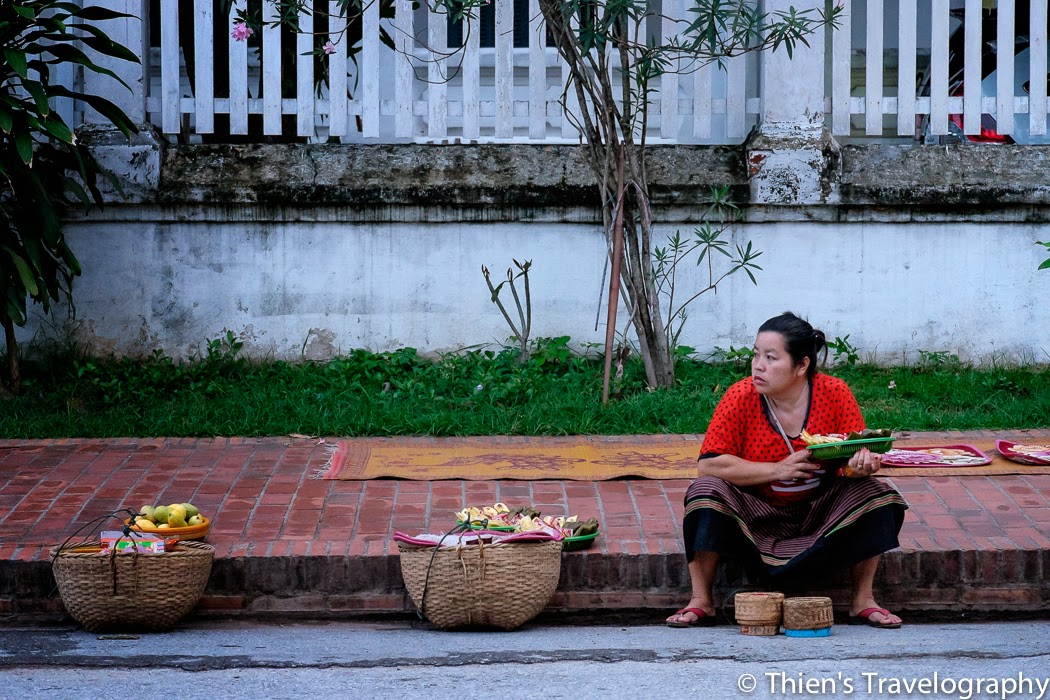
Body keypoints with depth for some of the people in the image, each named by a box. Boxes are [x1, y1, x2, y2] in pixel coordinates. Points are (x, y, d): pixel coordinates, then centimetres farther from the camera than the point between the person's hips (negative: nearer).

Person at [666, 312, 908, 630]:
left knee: (875, 494, -20)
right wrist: (778, 470, -28)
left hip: (820, 510, 1)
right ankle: (701, 602, -16)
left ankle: (863, 602, -7)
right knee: (706, 491, -27)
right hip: (756, 514, -1)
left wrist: (859, 466, -36)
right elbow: (709, 464, -23)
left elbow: (859, 455, -10)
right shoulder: (740, 398, -17)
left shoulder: (835, 394, -13)